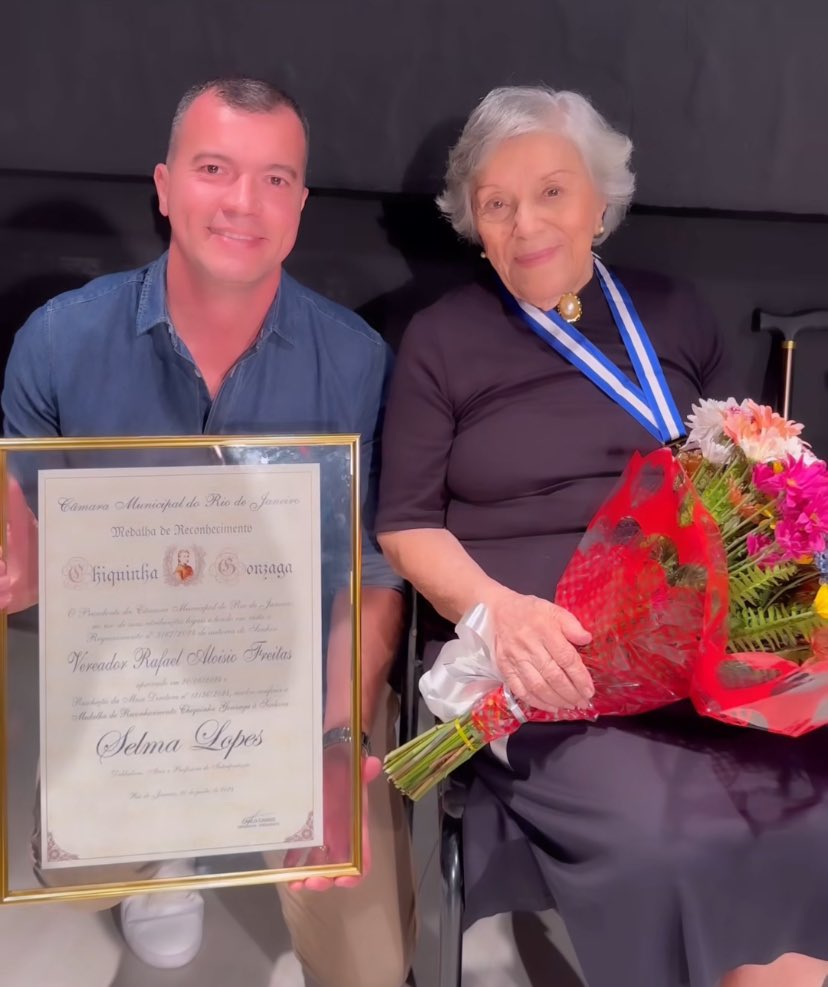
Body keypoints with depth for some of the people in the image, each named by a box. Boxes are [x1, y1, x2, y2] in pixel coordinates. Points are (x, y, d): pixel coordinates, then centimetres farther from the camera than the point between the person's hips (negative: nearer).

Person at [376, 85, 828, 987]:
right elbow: (406, 523, 4)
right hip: (533, 654, -2)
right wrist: (497, 608, -15)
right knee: (658, 839, -27)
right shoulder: (441, 339, 7)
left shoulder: (673, 316, 16)